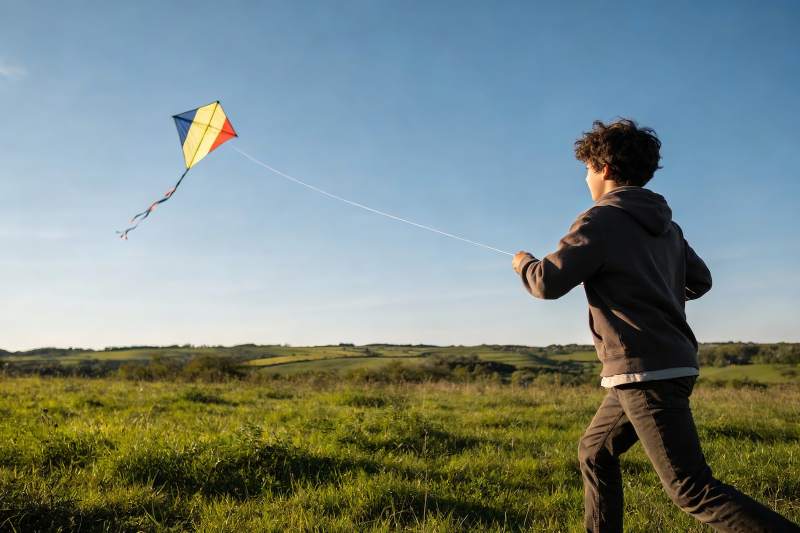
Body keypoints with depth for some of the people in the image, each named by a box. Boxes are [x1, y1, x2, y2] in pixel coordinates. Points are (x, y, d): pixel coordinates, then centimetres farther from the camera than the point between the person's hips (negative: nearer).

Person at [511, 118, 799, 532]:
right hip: (669, 365, 9)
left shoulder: (601, 220, -11)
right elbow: (700, 281, 21)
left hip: (645, 373, -9)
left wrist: (523, 263, 4)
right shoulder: (665, 225, 13)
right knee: (595, 453, 20)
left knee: (693, 491, -6)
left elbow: (548, 283, -18)